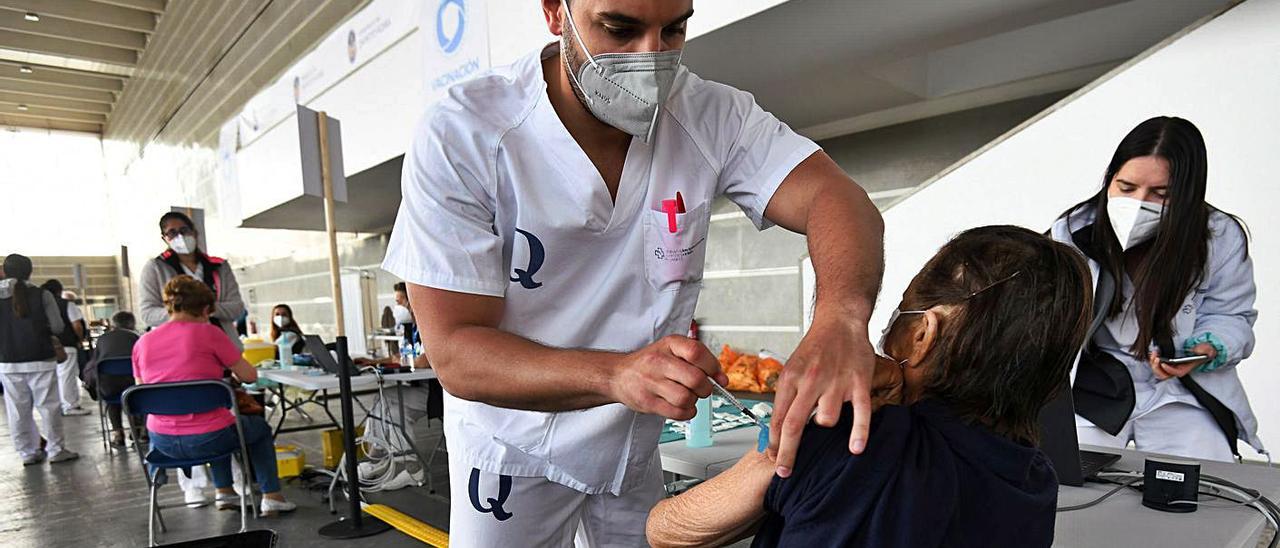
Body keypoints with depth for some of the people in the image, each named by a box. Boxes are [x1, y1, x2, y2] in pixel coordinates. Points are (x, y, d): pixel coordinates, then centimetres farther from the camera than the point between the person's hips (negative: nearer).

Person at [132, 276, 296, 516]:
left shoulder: (142, 343, 1)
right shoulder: (208, 333, -13)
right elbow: (249, 376, -6)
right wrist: (230, 368, 16)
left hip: (162, 442, 6)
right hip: (205, 440, -5)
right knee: (260, 427, 27)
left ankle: (225, 493, 38)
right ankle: (271, 497, 22)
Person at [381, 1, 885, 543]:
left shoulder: (712, 116, -16)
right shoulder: (461, 134, -26)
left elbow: (837, 198, -26)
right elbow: (455, 354, -28)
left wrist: (841, 316, -49)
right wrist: (616, 374, -45)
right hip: (513, 451, -3)